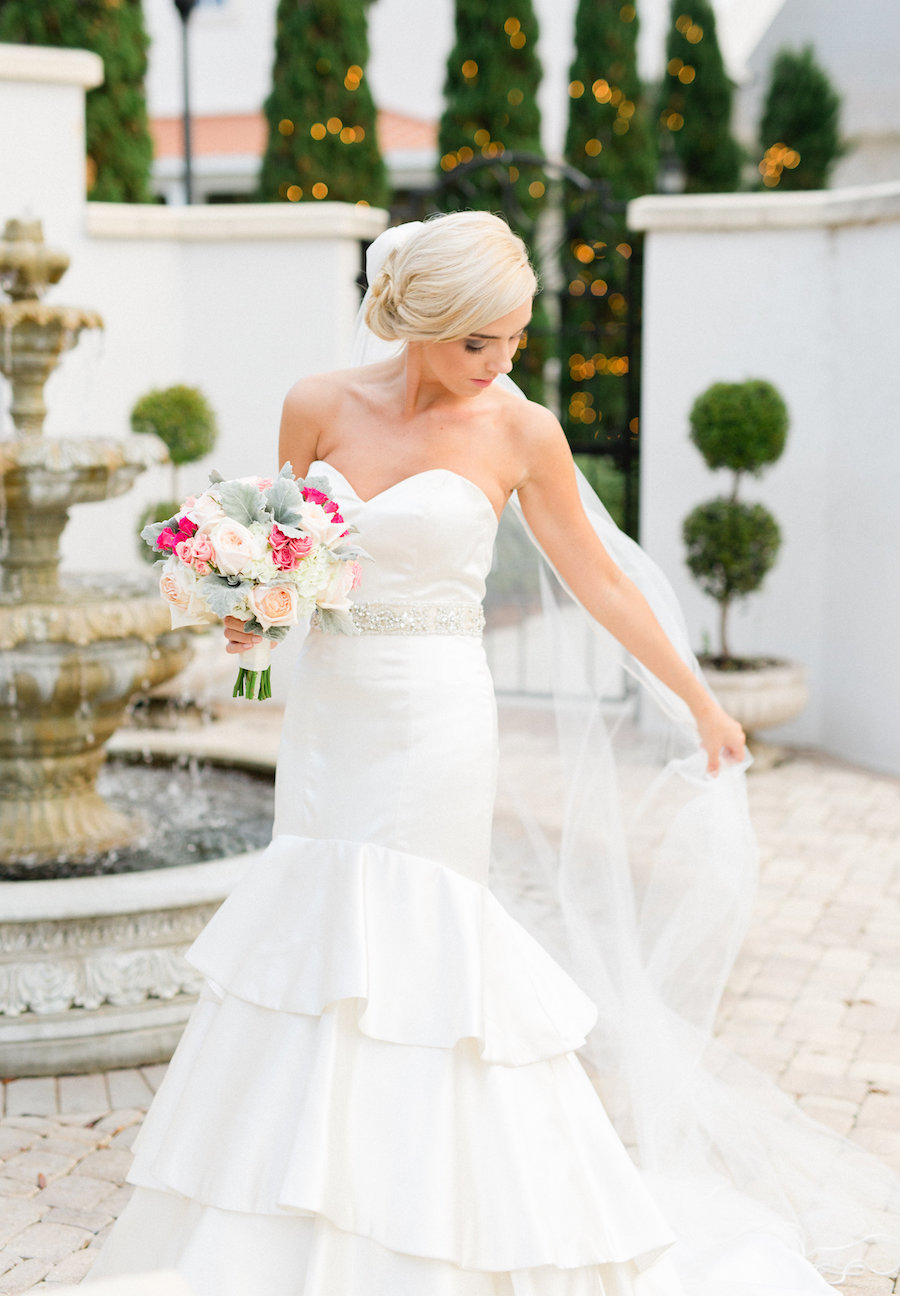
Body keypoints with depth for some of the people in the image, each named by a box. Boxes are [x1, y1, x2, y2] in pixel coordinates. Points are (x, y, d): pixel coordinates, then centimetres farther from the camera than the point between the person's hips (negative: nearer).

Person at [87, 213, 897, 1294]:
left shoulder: (520, 433, -5)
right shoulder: (318, 406, 0)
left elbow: (600, 581, 3)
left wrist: (700, 705, 8)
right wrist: (247, 614, -8)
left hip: (434, 727, -3)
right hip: (326, 718, 4)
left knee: (407, 961, -2)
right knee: (315, 951, 9)